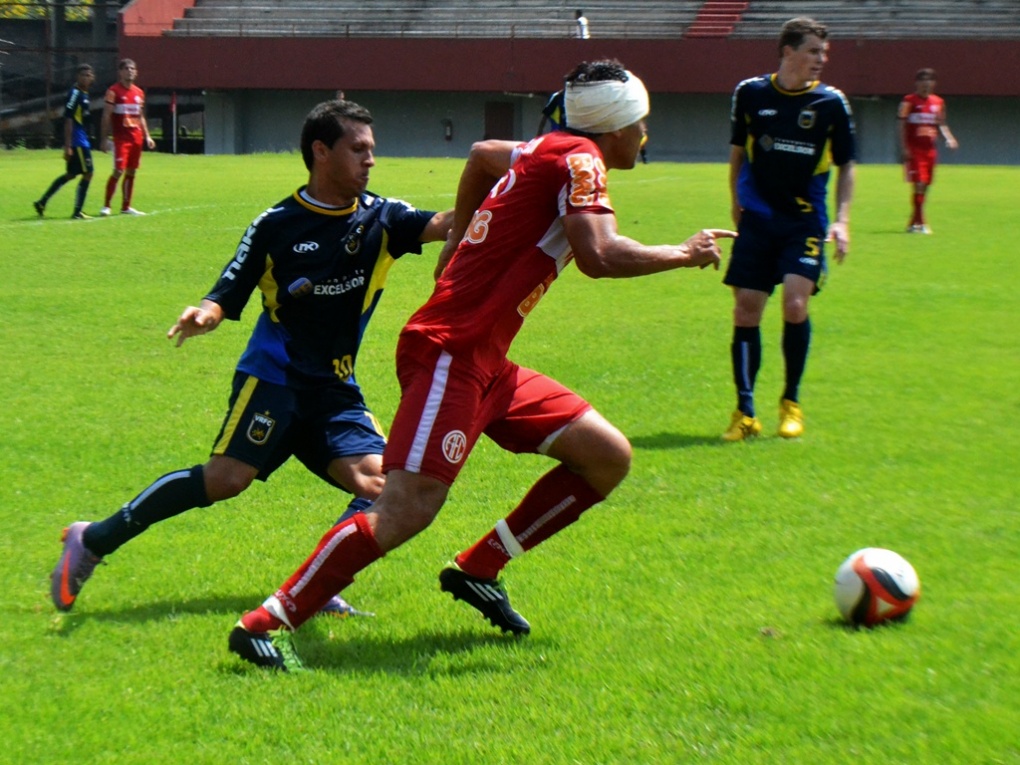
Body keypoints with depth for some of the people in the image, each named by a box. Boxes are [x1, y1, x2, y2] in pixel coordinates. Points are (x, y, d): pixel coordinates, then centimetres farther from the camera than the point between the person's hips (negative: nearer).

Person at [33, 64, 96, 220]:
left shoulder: (84, 94, 14)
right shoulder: (75, 93, -14)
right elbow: (68, 120, -18)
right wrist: (67, 146, -22)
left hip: (82, 141, 10)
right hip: (77, 141, -10)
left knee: (71, 174, 17)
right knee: (87, 173, -7)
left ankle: (41, 202, 23)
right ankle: (77, 212, -2)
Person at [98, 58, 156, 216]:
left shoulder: (139, 93, 13)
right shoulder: (114, 91, -5)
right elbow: (106, 117, -7)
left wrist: (147, 136, 15)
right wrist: (104, 139, -11)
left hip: (136, 138, 6)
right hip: (121, 137, -6)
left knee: (131, 172, 8)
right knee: (119, 171, -13)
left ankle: (126, 207, 16)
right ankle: (106, 206, -5)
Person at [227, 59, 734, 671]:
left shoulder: (546, 151, 17)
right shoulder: (579, 160, -10)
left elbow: (483, 154, 39)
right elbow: (600, 256, -24)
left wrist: (457, 243, 42)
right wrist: (683, 254, -9)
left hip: (484, 362, 10)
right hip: (450, 352, -10)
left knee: (609, 459, 9)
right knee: (409, 509, -22)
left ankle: (477, 570, 14)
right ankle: (265, 625, -18)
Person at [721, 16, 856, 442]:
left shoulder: (832, 103, -3)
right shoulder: (750, 93, -1)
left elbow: (845, 164, 6)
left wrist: (841, 220, -3)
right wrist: (736, 204, 13)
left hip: (805, 221, -1)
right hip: (757, 219, 1)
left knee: (795, 304, -16)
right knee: (745, 310, -4)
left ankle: (791, 403, 5)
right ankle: (745, 412, 7)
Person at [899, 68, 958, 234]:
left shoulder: (938, 102, 12)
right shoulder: (909, 101, -4)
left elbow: (941, 124, 19)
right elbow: (902, 125, -5)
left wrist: (949, 138, 1)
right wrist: (904, 148, -12)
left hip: (930, 150, 6)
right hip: (914, 150, -6)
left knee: (925, 186, 7)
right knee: (919, 183, -14)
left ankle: (914, 223, 16)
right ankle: (920, 222, -13)